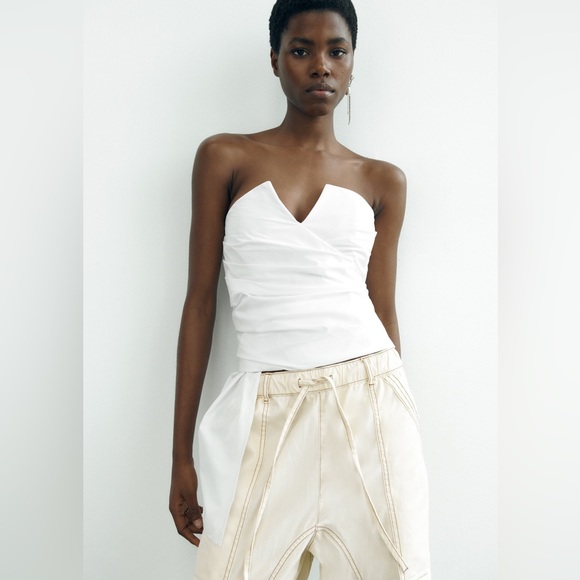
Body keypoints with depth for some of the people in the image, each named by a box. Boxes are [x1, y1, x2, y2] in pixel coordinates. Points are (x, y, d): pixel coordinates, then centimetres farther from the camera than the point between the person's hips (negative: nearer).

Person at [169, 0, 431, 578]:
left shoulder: (382, 180, 8)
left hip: (368, 403, 2)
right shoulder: (226, 157, 4)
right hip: (265, 413, -1)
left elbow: (383, 312, 11)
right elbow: (200, 303, 2)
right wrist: (181, 454, 1)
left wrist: (397, 421, 14)